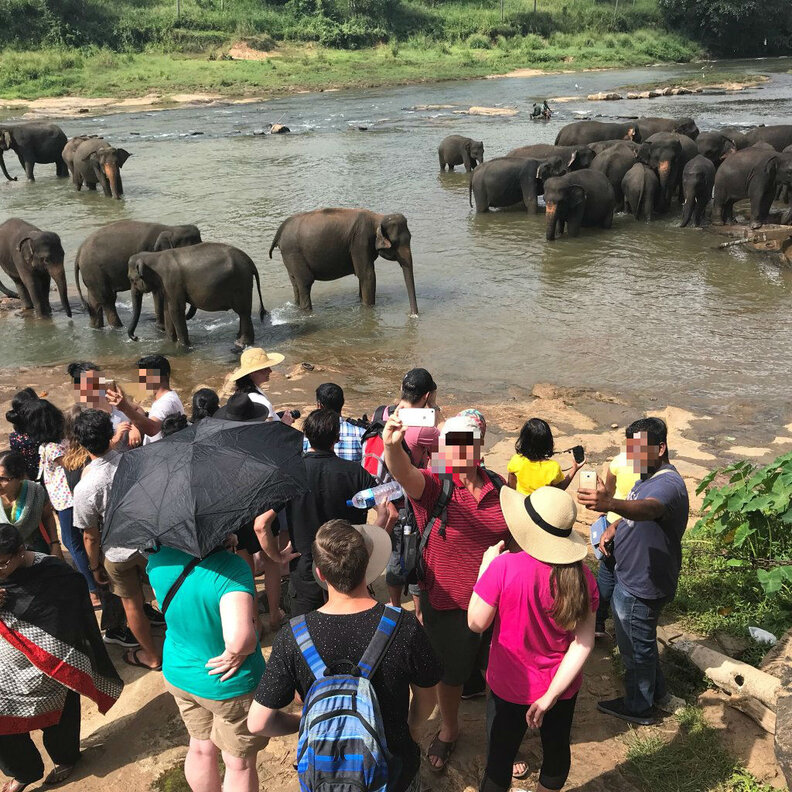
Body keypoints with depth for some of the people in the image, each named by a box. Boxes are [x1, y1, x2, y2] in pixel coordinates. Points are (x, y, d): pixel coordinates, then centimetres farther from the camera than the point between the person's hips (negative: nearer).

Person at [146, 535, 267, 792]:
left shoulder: (158, 559, -14)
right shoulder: (230, 567, -35)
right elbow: (239, 638, -45)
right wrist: (237, 652, -24)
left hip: (178, 673, 6)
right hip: (229, 685, -5)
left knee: (201, 748, 29)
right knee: (239, 763, 19)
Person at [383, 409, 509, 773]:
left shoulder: (497, 485, -4)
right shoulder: (433, 485, -17)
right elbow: (404, 473, -41)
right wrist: (392, 445, -61)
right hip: (447, 605, -2)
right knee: (451, 673, 19)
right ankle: (449, 729, 49)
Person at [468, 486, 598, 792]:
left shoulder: (503, 567, -27)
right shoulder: (581, 576, -14)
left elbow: (477, 623, -15)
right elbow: (584, 642, -15)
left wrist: (486, 565, -7)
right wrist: (550, 695, -13)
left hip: (510, 689, -3)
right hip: (562, 688, 3)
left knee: (499, 759, 18)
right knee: (557, 750, 27)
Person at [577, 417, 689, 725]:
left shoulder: (667, 485, -28)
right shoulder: (649, 476, 7)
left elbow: (647, 509, -51)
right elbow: (633, 514, 20)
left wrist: (610, 504, -70)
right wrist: (613, 528, -1)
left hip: (642, 586, -10)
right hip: (633, 578, 10)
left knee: (636, 647, 9)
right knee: (642, 642, 26)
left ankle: (639, 707, 29)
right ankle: (656, 692, 45)